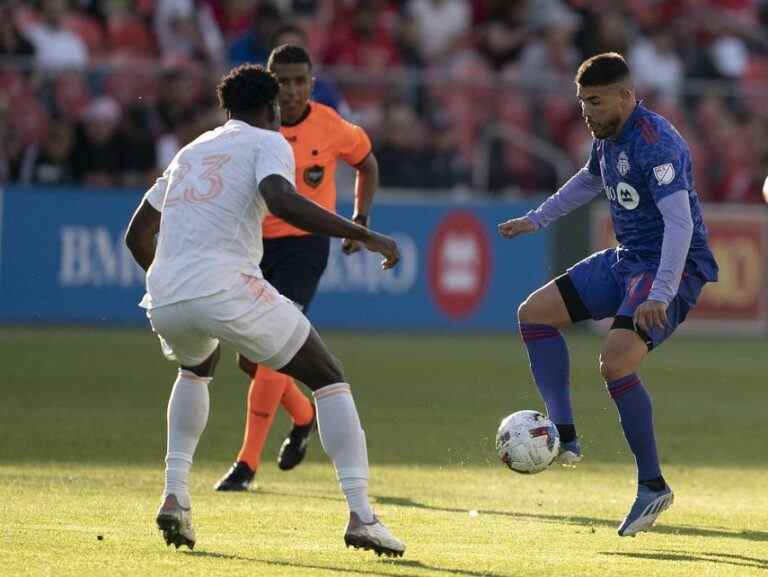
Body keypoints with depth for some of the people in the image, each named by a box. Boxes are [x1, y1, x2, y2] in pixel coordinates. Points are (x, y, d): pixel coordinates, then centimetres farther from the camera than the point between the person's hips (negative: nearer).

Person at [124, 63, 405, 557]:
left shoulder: (191, 151, 28)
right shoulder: (267, 142, 9)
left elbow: (137, 236, 33)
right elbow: (281, 201, -15)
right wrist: (364, 235, -13)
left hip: (164, 300, 6)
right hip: (227, 288, -6)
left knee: (196, 369, 39)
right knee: (329, 379, 8)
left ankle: (175, 496, 22)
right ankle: (360, 514, -6)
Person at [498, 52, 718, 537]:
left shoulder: (655, 143, -23)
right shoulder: (607, 136, 6)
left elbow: (680, 223, -31)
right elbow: (590, 181, 30)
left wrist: (659, 297, -38)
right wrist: (537, 220, 35)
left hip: (673, 269, -10)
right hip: (626, 260, 10)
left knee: (615, 362, -26)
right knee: (534, 313, 7)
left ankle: (653, 486, -14)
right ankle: (565, 436, 3)